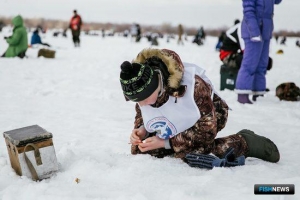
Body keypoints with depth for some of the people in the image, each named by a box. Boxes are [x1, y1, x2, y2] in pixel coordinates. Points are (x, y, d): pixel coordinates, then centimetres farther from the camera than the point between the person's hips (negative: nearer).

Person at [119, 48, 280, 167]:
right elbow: (141, 114, 0)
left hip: (209, 117, -6)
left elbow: (206, 130, -31)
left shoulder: (191, 85, -39)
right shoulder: (143, 88, -22)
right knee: (139, 151, -6)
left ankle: (245, 143, -11)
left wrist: (166, 142, -35)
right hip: (179, 121, 6)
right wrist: (141, 130, -25)